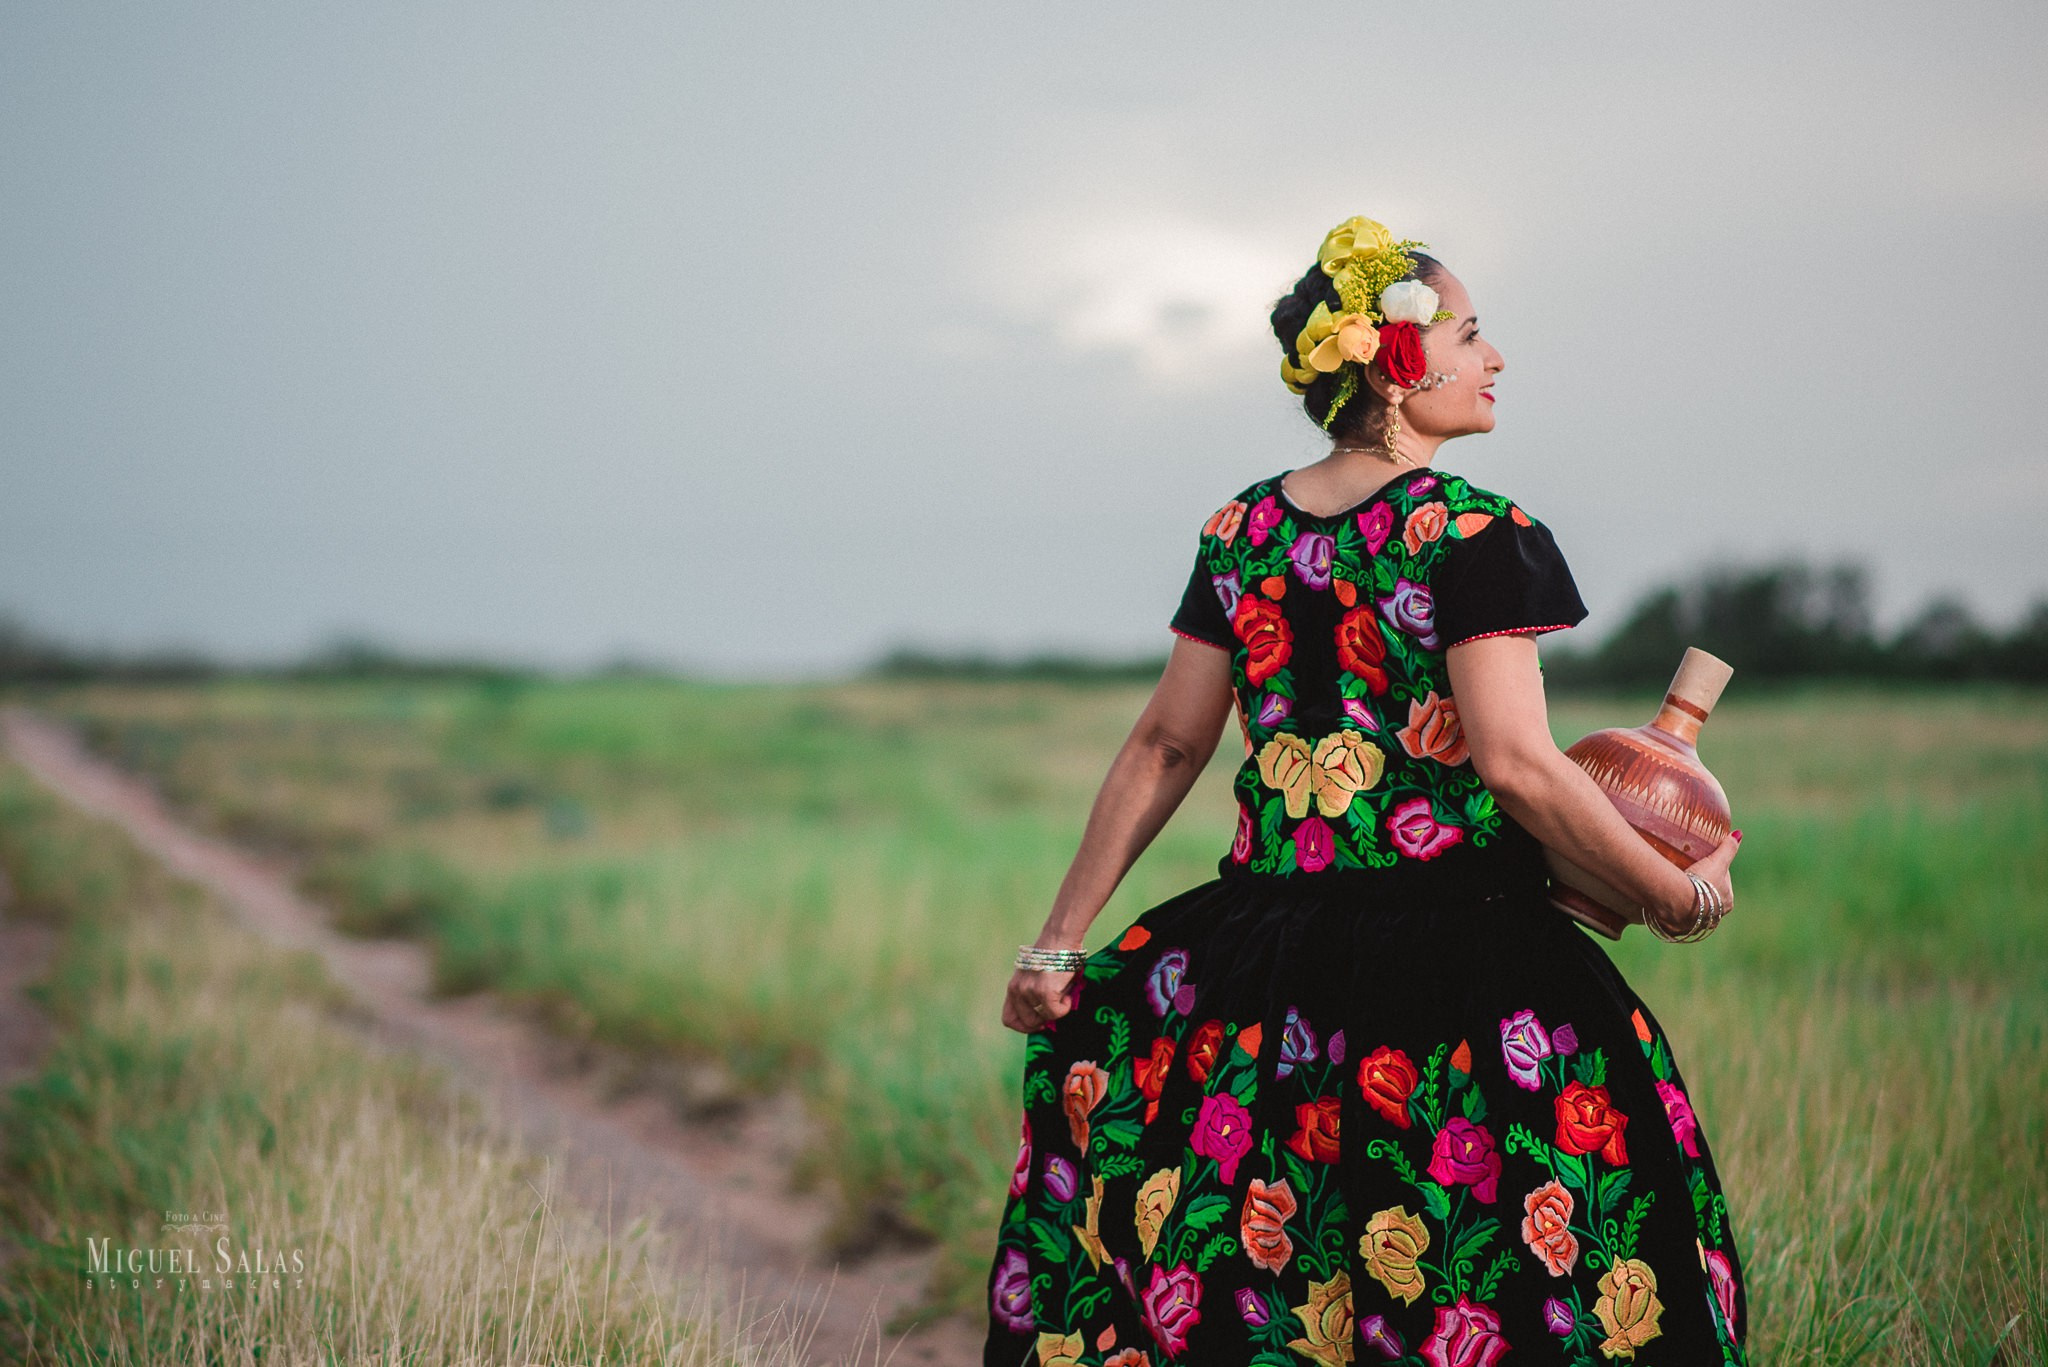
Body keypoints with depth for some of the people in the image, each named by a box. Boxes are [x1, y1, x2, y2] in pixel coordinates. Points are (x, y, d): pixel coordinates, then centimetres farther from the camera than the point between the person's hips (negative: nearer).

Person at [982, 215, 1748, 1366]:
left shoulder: (1242, 531, 8)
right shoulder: (1476, 534, -9)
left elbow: (1165, 747, 9)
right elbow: (1517, 764, -17)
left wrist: (1062, 938, 15)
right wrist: (1676, 894, -6)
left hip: (1271, 953, 5)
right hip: (1463, 957, -5)